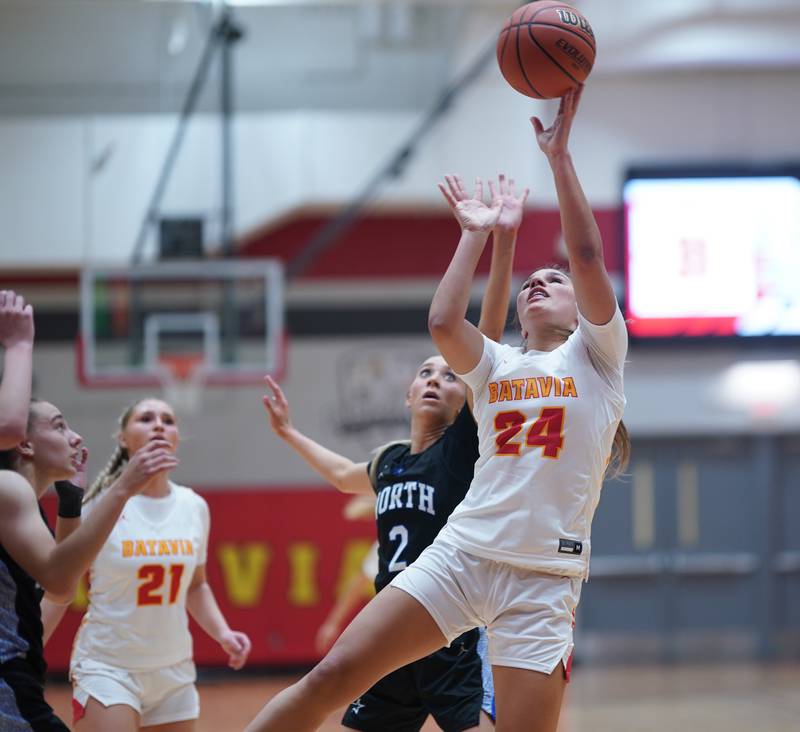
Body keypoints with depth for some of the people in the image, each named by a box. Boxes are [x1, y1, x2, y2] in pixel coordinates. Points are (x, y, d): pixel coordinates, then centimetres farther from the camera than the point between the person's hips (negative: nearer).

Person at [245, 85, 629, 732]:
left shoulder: (595, 355, 9)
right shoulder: (496, 366, 18)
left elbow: (588, 256, -6)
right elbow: (443, 323, -4)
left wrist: (559, 156, -6)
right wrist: (476, 234, 6)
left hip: (544, 577, -3)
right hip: (460, 552, 3)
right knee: (331, 678, -9)